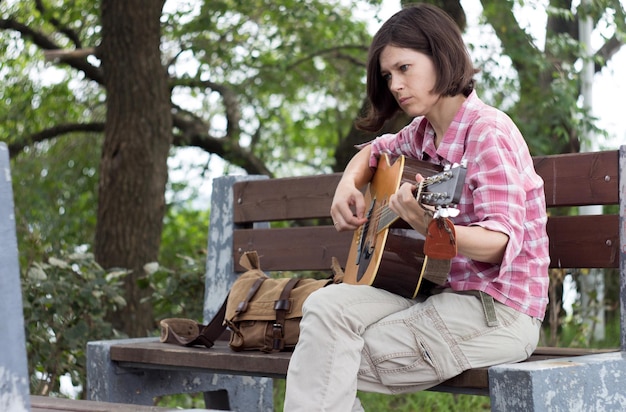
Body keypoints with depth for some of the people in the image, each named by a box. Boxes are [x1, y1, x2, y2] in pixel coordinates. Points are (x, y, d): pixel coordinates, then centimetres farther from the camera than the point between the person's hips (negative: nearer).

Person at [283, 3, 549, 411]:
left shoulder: (487, 132, -14)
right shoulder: (423, 133, 9)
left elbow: (502, 242, -22)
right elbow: (375, 151, 31)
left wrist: (430, 226, -41)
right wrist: (349, 184, 8)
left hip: (500, 309, -7)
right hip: (445, 292, 7)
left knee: (334, 362, -17)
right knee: (326, 307, -14)